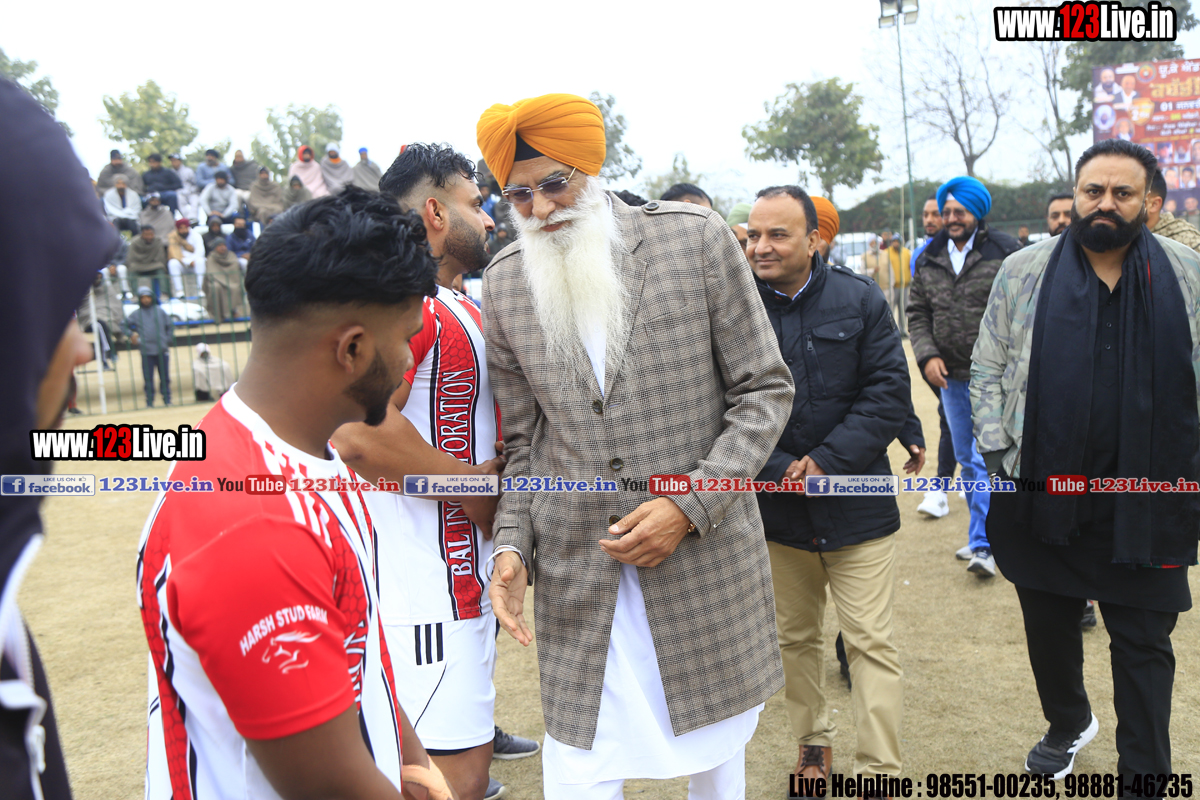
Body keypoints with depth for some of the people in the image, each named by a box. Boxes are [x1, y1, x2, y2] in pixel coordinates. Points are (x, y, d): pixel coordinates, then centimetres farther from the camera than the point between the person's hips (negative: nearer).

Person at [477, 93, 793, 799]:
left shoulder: (696, 239, -5)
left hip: (706, 559, -1)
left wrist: (690, 506, -14)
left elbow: (766, 392, -3)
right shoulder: (506, 280, 2)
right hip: (578, 583, 1)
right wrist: (513, 544, -5)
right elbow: (522, 438, 9)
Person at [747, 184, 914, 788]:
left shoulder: (860, 299, -4)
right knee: (794, 638, 16)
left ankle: (879, 770, 14)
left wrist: (825, 461, -15)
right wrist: (778, 471, -14)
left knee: (871, 643, 1)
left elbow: (889, 393, -7)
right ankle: (813, 742, 37)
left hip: (856, 506, -1)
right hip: (776, 511, 2)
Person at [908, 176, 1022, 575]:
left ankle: (983, 545, -3)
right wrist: (927, 355, -3)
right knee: (967, 459, 14)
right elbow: (917, 312, 11)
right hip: (952, 377, 5)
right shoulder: (930, 258, 9)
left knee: (987, 458, -10)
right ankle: (986, 531, 30)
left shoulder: (1005, 252, -4)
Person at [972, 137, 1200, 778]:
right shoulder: (1024, 272, 2)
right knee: (1049, 629, 17)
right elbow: (988, 368, 4)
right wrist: (997, 453, -4)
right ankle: (1068, 724, 44)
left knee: (1144, 646, 9)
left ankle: (1144, 773, 26)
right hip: (1042, 496, 1)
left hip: (1146, 504, 0)